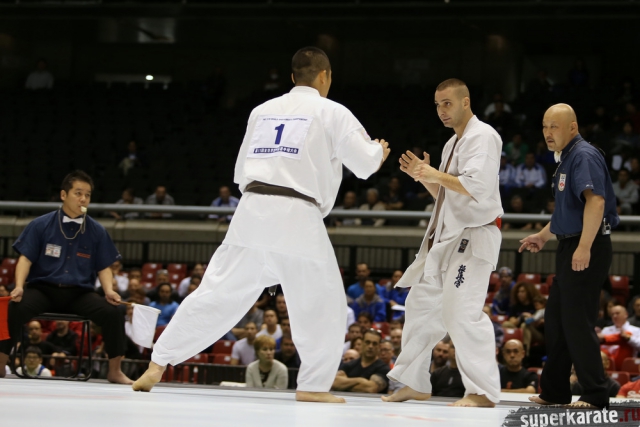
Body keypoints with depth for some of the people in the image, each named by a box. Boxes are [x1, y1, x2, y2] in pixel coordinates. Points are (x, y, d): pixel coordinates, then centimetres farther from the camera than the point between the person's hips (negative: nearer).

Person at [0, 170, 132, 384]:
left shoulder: (96, 231, 5)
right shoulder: (40, 225, 0)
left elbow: (104, 268, 8)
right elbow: (25, 258, -2)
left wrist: (109, 290, -12)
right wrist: (19, 286, -20)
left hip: (80, 293, 2)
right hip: (43, 288, -2)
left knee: (113, 312, -23)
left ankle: (115, 371, -8)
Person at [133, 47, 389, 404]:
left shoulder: (263, 111, 19)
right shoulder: (332, 113, 4)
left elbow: (242, 171, 23)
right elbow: (365, 164, 6)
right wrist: (380, 151, 28)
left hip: (253, 213, 4)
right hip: (297, 219, -4)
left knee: (216, 294, 6)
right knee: (322, 304, 11)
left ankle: (158, 364, 3)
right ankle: (314, 384, 10)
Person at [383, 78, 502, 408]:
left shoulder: (482, 137, -11)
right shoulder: (454, 143, 19)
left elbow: (477, 187, -25)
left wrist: (435, 175, -19)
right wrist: (424, 175, 7)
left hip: (474, 236, -10)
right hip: (445, 238, 10)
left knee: (461, 312, -19)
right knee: (421, 305, 13)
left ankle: (483, 391, -17)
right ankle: (414, 383, 23)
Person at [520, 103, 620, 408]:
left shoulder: (584, 156, -15)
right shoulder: (565, 158, 17)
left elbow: (595, 201, -27)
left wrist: (584, 247, -33)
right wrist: (543, 236, 30)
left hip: (587, 250, -11)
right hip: (569, 247, 11)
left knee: (577, 322, -9)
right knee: (556, 320, 14)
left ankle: (595, 394, -4)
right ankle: (554, 391, 22)